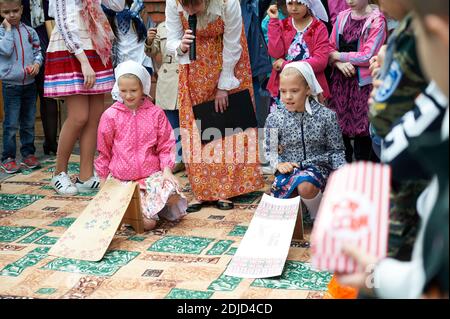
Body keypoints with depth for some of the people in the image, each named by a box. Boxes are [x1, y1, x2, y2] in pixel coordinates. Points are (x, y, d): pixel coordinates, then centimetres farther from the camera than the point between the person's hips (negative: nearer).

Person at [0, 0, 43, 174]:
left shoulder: (29, 31, 6)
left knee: (29, 122, 12)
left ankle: (28, 153, 23)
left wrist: (37, 63, -9)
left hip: (29, 83, 4)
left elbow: (37, 51, 10)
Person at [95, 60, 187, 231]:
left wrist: (166, 170, -10)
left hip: (152, 173, 2)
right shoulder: (110, 115, -1)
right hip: (123, 178, -2)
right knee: (147, 222, -19)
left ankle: (151, 204, 5)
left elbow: (165, 145, 5)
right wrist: (103, 179, 11)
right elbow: (103, 151, 8)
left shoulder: (155, 113, 1)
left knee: (173, 195, -30)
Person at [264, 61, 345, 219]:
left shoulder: (326, 116, -6)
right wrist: (278, 163, -14)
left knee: (306, 187, -36)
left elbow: (336, 150, 2)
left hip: (317, 166, -2)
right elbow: (270, 150, 5)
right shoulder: (275, 119, -4)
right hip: (289, 168, 2)